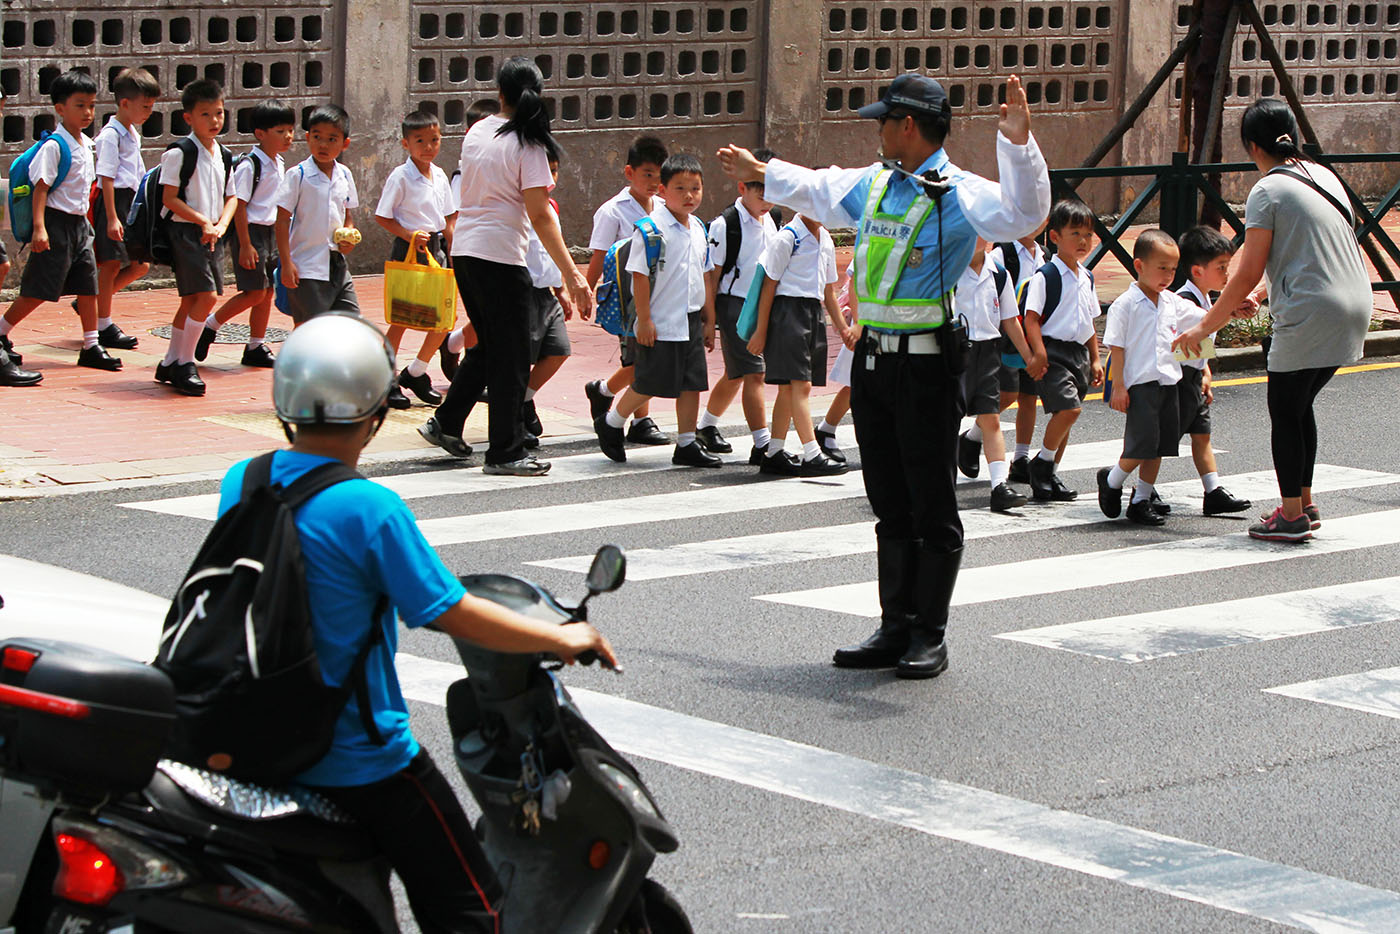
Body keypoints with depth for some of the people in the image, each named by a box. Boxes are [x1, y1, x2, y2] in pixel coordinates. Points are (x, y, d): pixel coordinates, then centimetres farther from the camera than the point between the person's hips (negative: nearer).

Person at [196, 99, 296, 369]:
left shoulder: (280, 165, 11)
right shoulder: (249, 165, -16)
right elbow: (239, 205, -17)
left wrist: (280, 239, 20)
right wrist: (245, 245, -20)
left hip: (270, 232, 8)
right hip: (250, 232, -8)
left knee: (268, 290, 8)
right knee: (255, 292, -10)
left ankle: (256, 347, 16)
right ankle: (208, 326, 4)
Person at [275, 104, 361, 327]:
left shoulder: (344, 175, 10)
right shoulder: (298, 175, -7)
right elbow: (282, 219, -8)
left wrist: (349, 237, 0)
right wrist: (286, 263, -14)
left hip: (337, 264, 6)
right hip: (307, 267, -6)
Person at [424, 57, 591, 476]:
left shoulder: (476, 132, 8)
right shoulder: (526, 143, -12)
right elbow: (540, 216, -16)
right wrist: (572, 275, -17)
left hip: (464, 252, 7)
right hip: (500, 256, -7)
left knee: (488, 345, 23)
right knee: (511, 356, 2)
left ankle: (446, 422, 25)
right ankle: (505, 453, 6)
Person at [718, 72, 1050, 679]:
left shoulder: (959, 195, -11)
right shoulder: (872, 186, 13)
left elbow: (1021, 214, -29)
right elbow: (815, 191, 33)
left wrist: (1018, 143, -41)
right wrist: (761, 173, 46)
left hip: (926, 365, -8)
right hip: (872, 358, 8)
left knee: (933, 508, 0)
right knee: (891, 507, 12)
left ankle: (929, 637, 6)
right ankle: (896, 628, 18)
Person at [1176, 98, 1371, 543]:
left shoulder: (1267, 191, -9)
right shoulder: (1325, 176, 14)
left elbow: (1248, 274, -10)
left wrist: (1204, 327, -1)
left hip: (1309, 316, -8)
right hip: (1354, 306, 8)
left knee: (1284, 410, 5)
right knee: (1300, 404, 20)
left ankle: (1292, 516, 7)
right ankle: (1305, 504, 25)